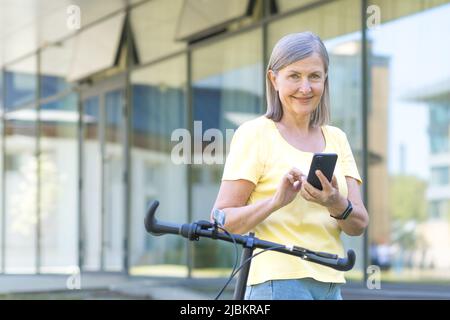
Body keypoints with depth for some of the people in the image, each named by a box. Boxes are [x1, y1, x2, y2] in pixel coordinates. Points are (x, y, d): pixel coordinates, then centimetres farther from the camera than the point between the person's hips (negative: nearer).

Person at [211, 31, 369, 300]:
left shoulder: (337, 138, 12)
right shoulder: (254, 133, -4)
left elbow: (359, 225, 4)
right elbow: (221, 220, -9)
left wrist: (336, 204, -17)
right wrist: (275, 202, -25)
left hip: (330, 284, 6)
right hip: (278, 283, -6)